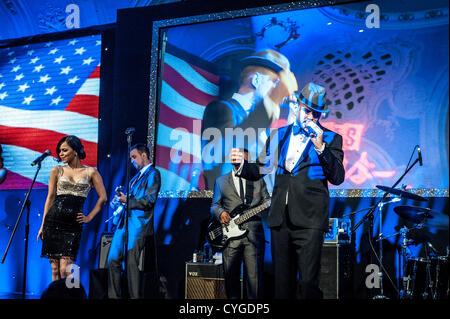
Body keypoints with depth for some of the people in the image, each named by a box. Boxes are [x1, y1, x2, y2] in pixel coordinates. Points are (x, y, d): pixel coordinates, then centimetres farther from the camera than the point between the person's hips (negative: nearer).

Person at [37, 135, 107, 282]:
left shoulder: (91, 172, 6)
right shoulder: (57, 171, 10)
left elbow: (102, 197, 8)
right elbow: (50, 197, 11)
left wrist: (89, 217, 3)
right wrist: (43, 225, 8)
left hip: (73, 224, -2)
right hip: (53, 221, 2)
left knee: (65, 270, -10)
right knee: (55, 269, 2)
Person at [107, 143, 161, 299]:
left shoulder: (153, 174, -5)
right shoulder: (138, 175, 22)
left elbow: (149, 201, -14)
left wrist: (127, 200, -14)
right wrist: (122, 198, 10)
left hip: (138, 223, -8)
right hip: (125, 222, 9)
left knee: (131, 262, -8)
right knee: (113, 260, 6)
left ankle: (135, 296, 1)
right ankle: (114, 296, 13)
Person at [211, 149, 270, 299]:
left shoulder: (258, 180, 16)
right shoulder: (221, 181, 15)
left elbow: (267, 202, 16)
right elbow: (214, 205, 15)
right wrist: (220, 212, -6)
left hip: (253, 234, 0)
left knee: (254, 276, -5)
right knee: (231, 276, 4)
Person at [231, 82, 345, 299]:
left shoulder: (331, 139, 5)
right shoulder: (279, 135, 16)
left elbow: (338, 177, -6)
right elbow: (260, 169, 19)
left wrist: (321, 148, -16)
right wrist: (241, 164, -1)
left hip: (310, 219, -4)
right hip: (280, 218, 4)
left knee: (308, 283, -9)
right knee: (283, 282, 9)